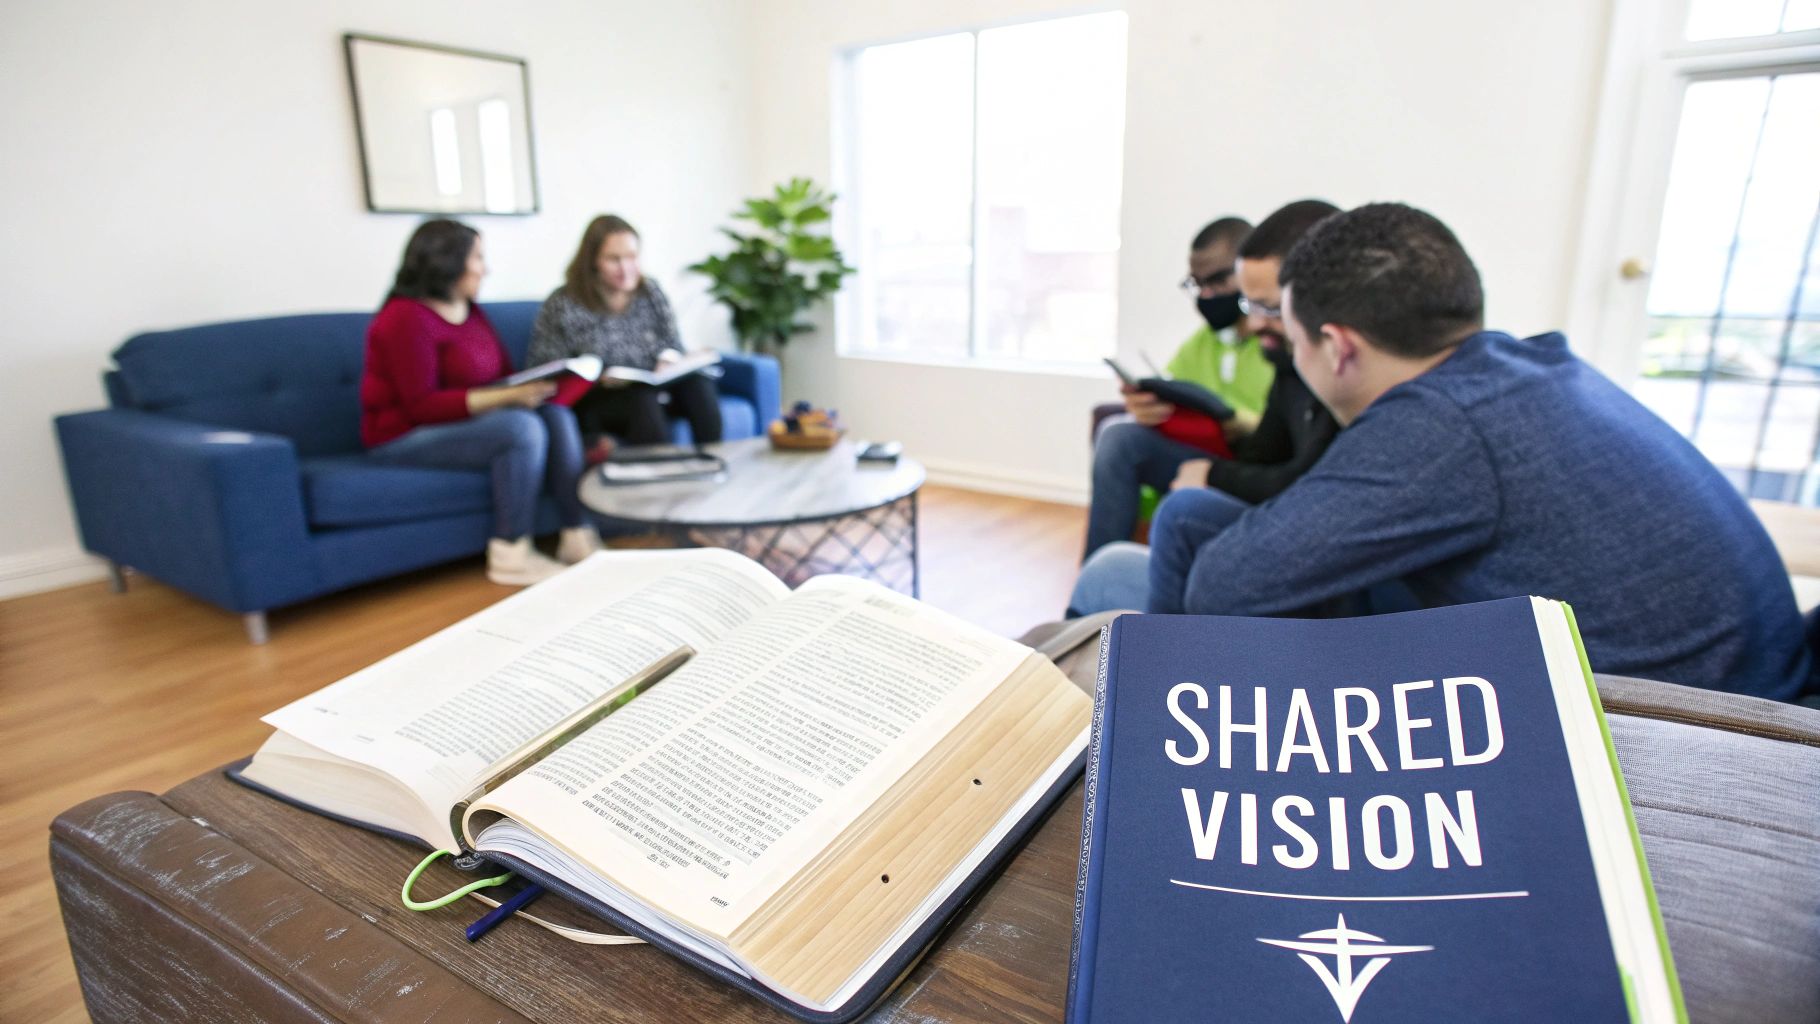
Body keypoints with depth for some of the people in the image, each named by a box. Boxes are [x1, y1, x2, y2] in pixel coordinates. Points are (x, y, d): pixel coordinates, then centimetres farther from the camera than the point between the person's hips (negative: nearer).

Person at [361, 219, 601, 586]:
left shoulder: (472, 312, 9)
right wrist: (506, 397, -29)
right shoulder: (407, 318, -16)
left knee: (557, 416, -14)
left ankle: (577, 535, -18)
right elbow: (422, 406, -22)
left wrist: (539, 384, -13)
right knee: (522, 428, -30)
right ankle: (511, 555, -25)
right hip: (407, 437, -8)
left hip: (467, 419, 8)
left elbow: (506, 373, 10)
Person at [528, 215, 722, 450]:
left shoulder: (650, 292, 8)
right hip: (593, 403, -3)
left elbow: (673, 345, 12)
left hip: (652, 389, 4)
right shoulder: (562, 305, -3)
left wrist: (668, 360, -13)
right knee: (642, 399, -36)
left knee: (696, 381, -27)